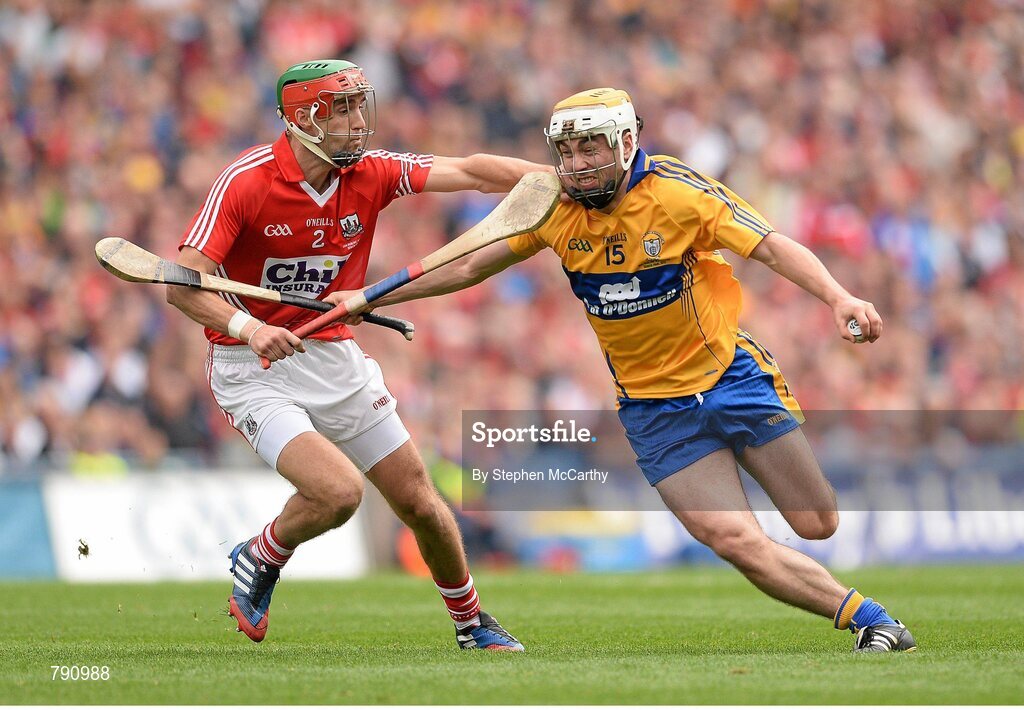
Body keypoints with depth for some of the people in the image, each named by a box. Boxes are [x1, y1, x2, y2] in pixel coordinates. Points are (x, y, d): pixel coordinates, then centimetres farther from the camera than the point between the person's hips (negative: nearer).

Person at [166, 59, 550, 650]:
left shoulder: (371, 173, -5)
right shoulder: (246, 181, -18)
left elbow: (470, 172, -9)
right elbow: (183, 283, -22)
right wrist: (246, 326, -39)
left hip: (334, 355, 5)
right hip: (254, 371, -5)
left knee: (419, 500, 7)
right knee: (340, 491, -25)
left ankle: (472, 624, 29)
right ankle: (260, 559, 5)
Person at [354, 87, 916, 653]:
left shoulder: (676, 191, -16)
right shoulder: (553, 207, -7)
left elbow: (771, 247, -17)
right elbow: (469, 268, 4)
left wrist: (838, 298, -33)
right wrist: (368, 298, 2)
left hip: (732, 377, -1)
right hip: (652, 409, 1)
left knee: (819, 525, 2)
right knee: (736, 542, -15)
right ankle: (866, 617, 1)